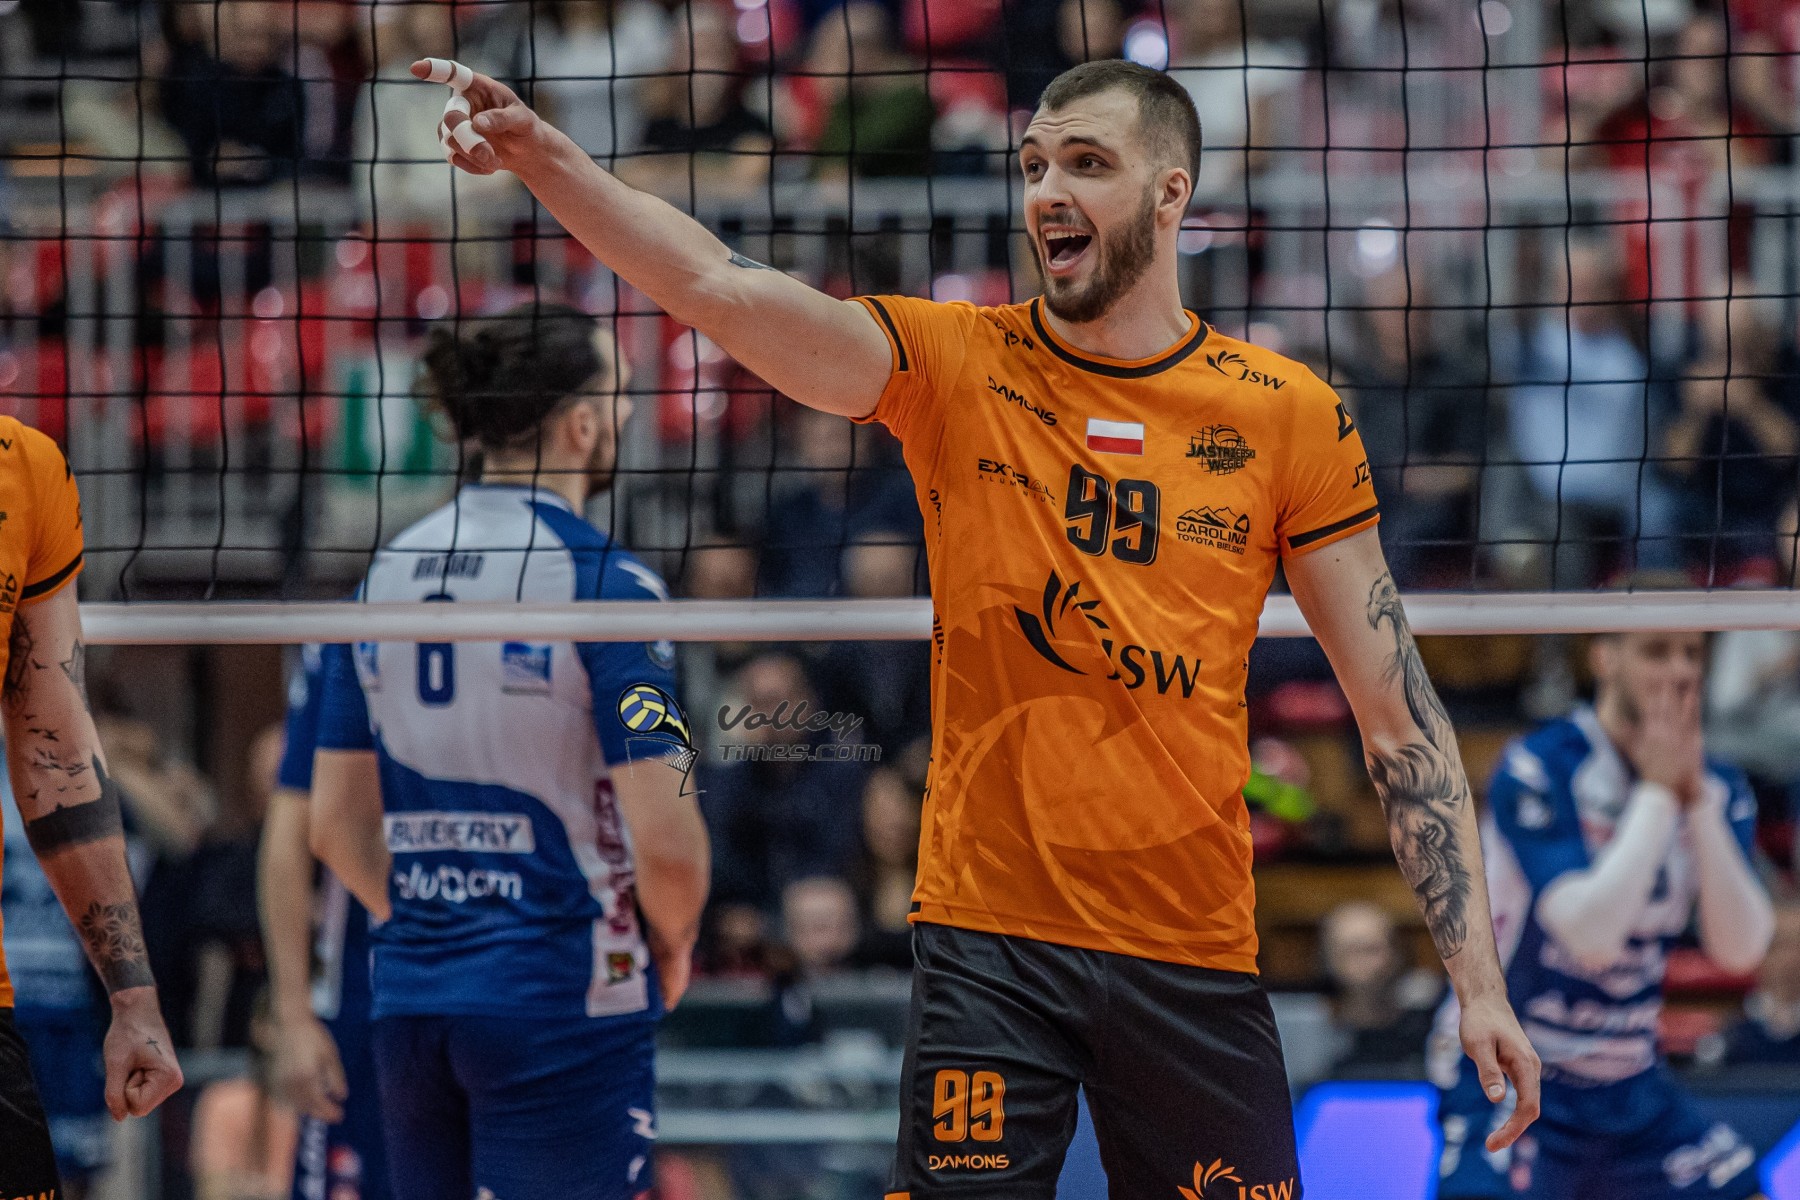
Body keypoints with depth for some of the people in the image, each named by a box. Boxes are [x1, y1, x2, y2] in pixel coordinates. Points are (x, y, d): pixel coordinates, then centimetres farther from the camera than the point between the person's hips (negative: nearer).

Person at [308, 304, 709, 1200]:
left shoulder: (385, 574, 8)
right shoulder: (604, 581, -12)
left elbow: (333, 823, 12)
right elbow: (663, 834, -15)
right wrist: (672, 942, 3)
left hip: (410, 995, 6)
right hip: (564, 998, -6)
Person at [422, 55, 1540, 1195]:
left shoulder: (1290, 414, 3)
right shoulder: (955, 366, 2)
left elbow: (1400, 712, 5)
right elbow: (719, 287, -13)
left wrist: (1479, 978, 0)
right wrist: (542, 152, -29)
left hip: (1194, 951, 1)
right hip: (987, 939, -1)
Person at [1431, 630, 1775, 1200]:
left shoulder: (1718, 787, 2)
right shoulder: (1536, 771, -16)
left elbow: (1739, 949, -11)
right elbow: (1588, 931, -28)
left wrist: (1697, 799, -18)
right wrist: (1657, 792, -21)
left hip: (1633, 1086, 6)